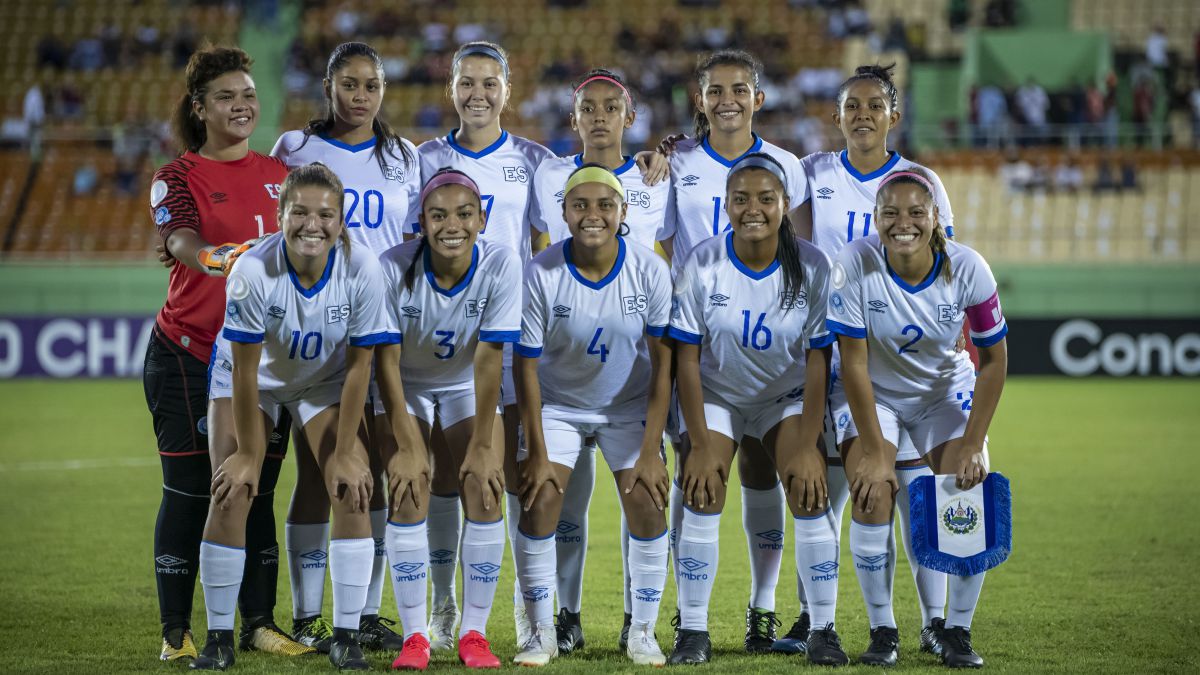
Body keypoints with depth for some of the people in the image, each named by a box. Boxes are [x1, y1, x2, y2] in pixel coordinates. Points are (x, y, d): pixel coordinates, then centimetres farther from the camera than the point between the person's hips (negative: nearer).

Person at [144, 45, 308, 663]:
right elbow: (181, 242, -22)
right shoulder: (178, 177, -3)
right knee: (189, 491, -2)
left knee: (257, 490, 6)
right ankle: (176, 631, 5)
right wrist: (214, 257, -42)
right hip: (188, 357, -4)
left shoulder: (279, 173, 11)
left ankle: (259, 623, 13)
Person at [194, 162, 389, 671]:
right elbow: (245, 371, -24)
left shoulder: (362, 271, -29)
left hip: (325, 381, 1)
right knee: (231, 494, -11)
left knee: (352, 491, -12)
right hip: (253, 378, -1)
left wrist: (344, 452, -16)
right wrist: (247, 453, -18)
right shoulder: (253, 271, -33)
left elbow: (358, 368, -19)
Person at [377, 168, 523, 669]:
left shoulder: (501, 265, -26)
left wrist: (481, 445, -23)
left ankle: (474, 632, -7)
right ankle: (414, 636, -13)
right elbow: (386, 360, -21)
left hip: (469, 388, 1)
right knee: (408, 488, -18)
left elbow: (487, 360, -23)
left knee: (484, 487, -16)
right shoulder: (394, 268, -27)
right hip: (406, 387, -1)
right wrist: (406, 445, -23)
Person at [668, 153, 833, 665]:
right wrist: (700, 444, -17)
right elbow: (686, 357, -14)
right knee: (702, 498, -15)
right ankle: (693, 630, -7)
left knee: (811, 494, -17)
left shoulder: (812, 267, -18)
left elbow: (818, 360, -14)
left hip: (788, 395, 0)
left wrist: (807, 445, -18)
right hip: (716, 396, 0)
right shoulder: (703, 264, -18)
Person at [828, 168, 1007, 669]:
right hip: (874, 393, -1)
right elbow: (853, 363, -21)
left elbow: (993, 360, -11)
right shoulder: (856, 264, -25)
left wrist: (972, 444, -16)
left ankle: (958, 629, 2)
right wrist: (873, 450, -22)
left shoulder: (966, 268, -21)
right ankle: (882, 630, -5)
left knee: (970, 492, -15)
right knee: (872, 493, -21)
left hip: (947, 389, 1)